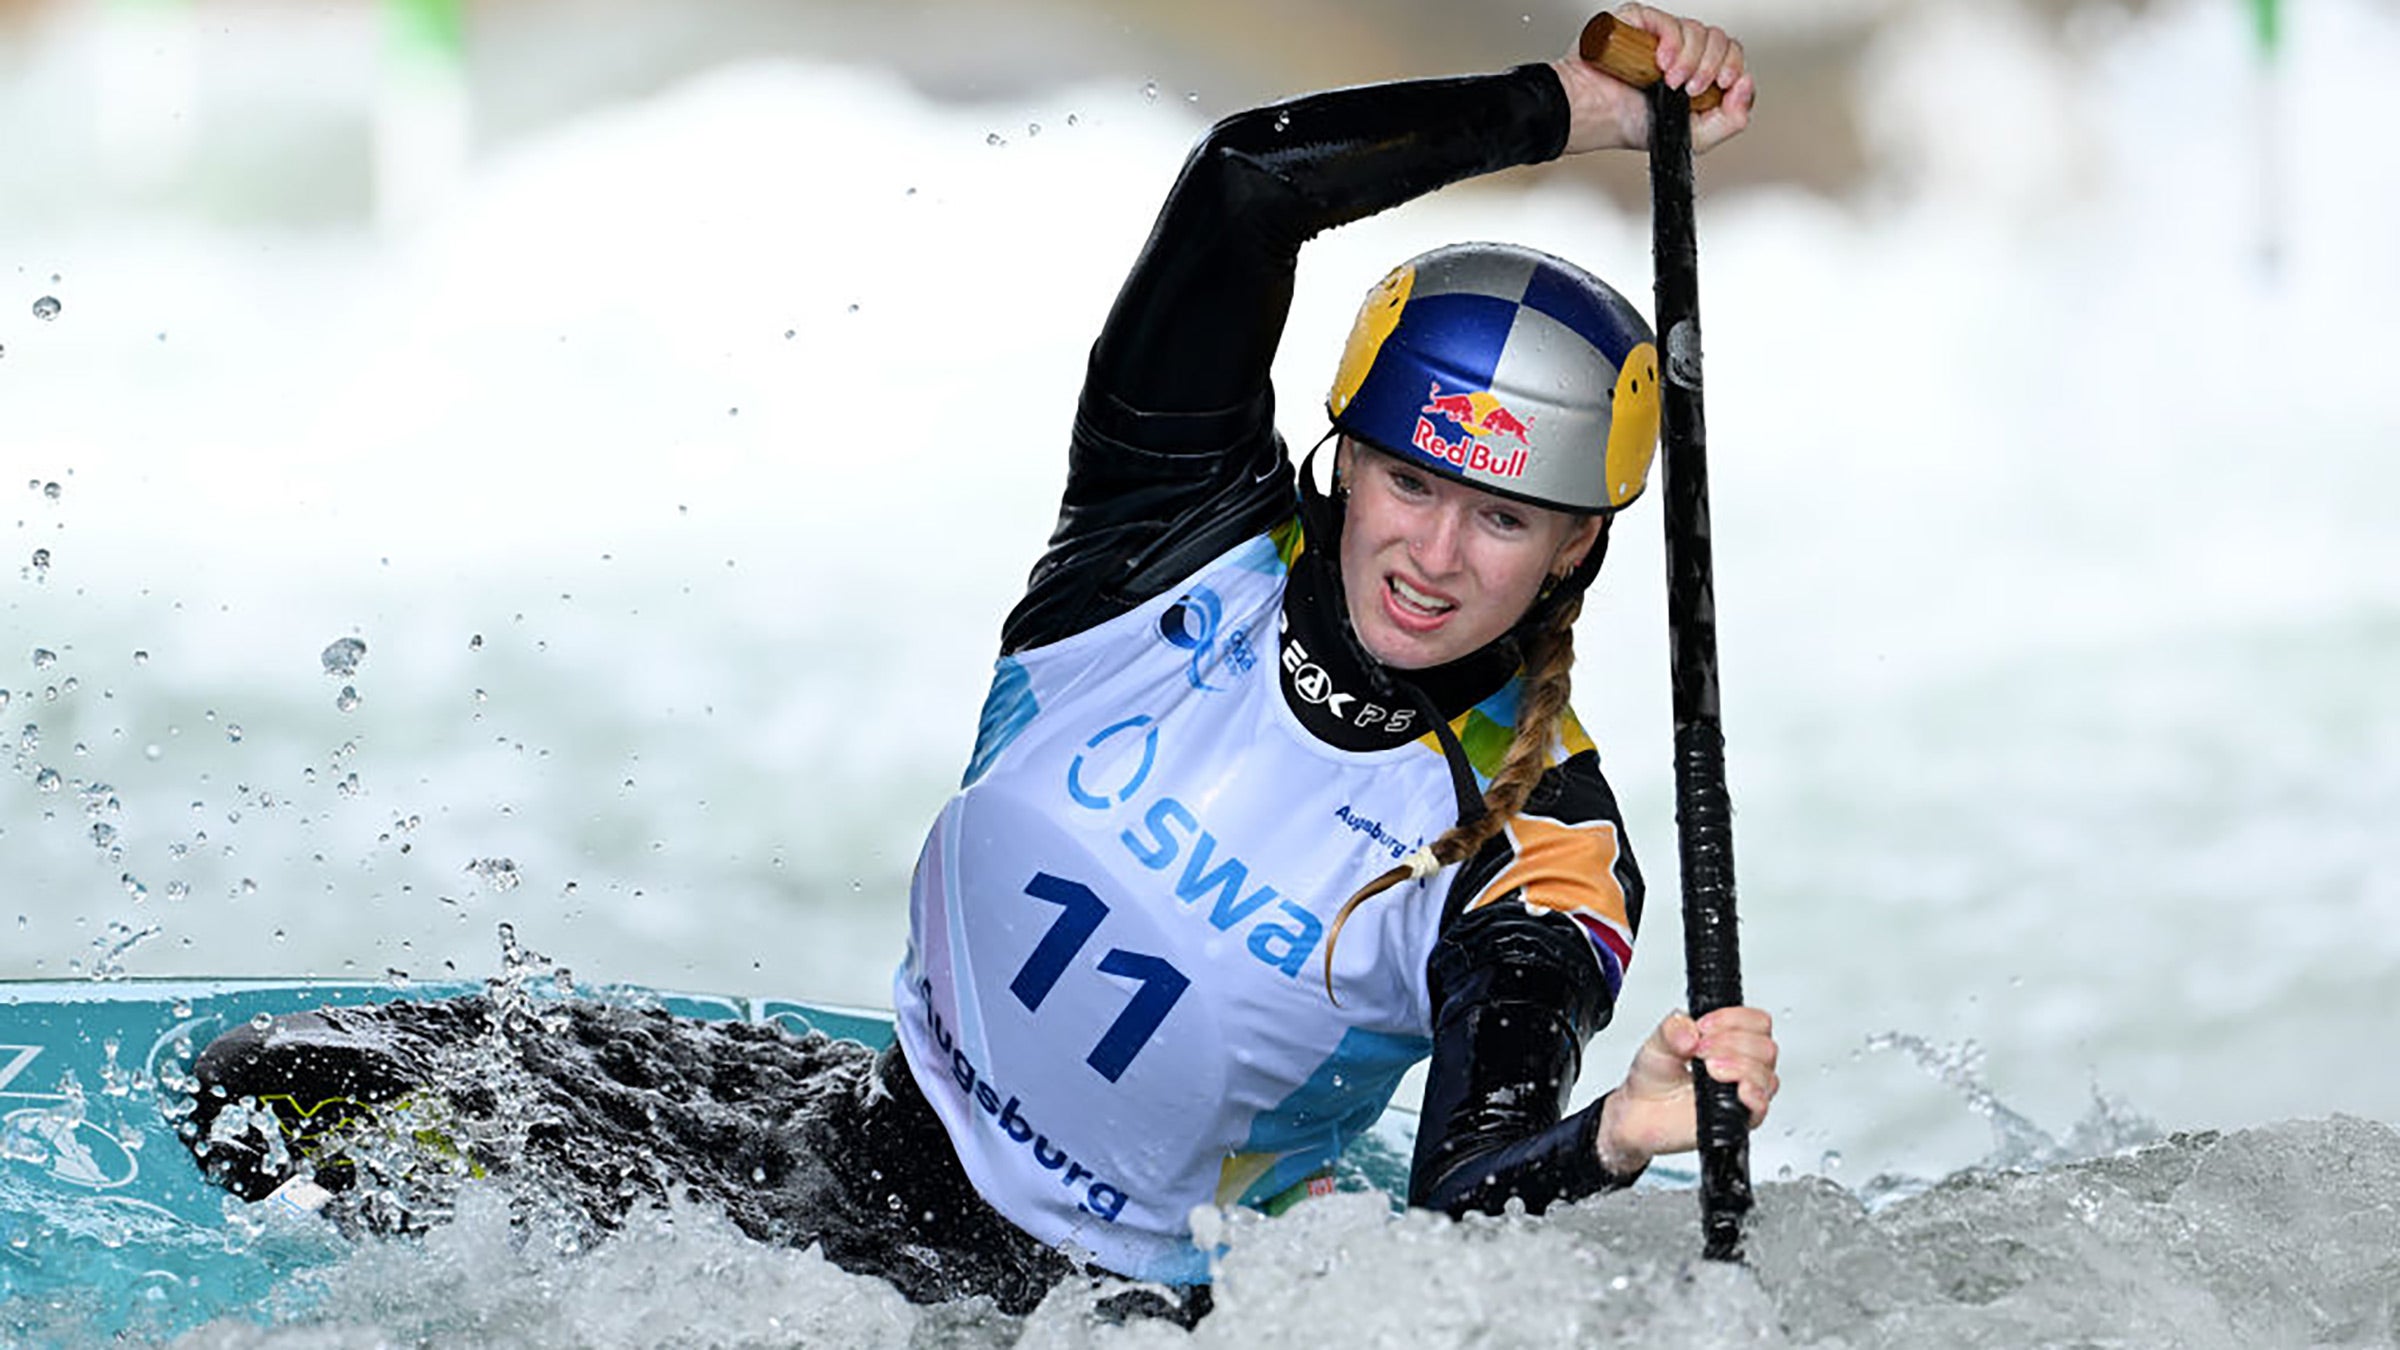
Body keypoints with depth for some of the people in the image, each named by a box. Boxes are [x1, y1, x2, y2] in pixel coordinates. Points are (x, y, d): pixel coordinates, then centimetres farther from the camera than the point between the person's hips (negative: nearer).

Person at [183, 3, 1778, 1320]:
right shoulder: (1200, 543, -11)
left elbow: (1462, 1208, -29)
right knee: (283, 1092, -3)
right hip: (879, 1144, 4)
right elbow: (1245, 188, -23)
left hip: (1109, 1308, -3)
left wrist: (1620, 1137, -50)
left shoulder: (1539, 860, -18)